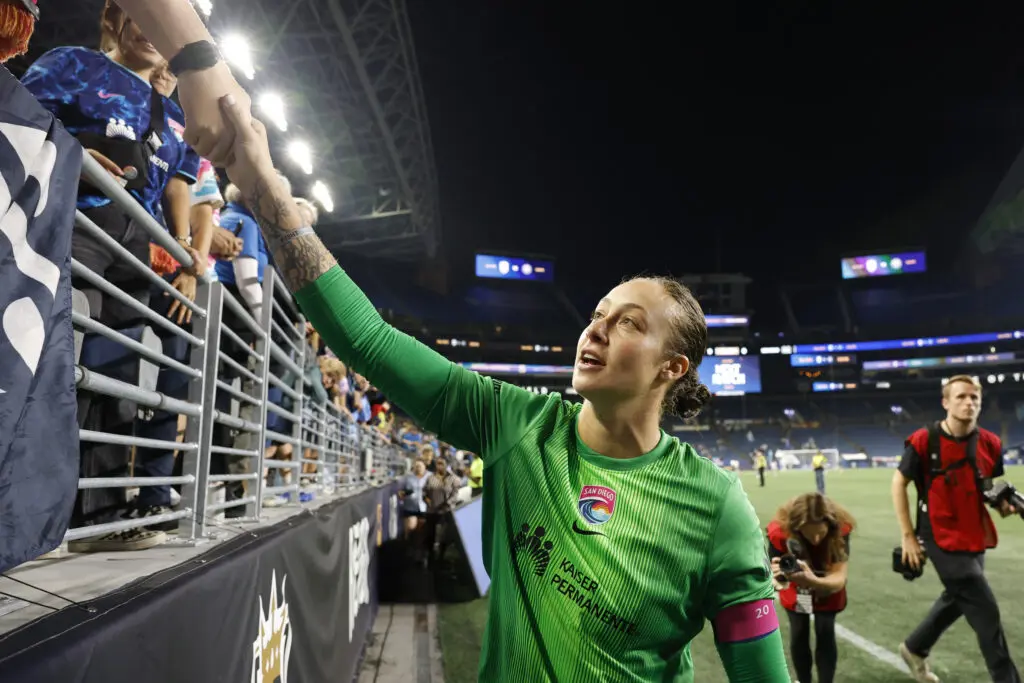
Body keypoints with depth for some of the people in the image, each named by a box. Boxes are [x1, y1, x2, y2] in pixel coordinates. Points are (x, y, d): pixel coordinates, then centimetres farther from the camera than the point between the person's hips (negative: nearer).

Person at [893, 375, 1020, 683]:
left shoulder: (991, 444, -1)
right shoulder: (924, 441, -16)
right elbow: (898, 483, -8)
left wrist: (1006, 505, -10)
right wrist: (908, 536, -10)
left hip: (976, 540, 7)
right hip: (943, 540, -7)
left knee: (957, 600, 21)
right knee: (985, 612, -6)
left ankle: (914, 649, 43)